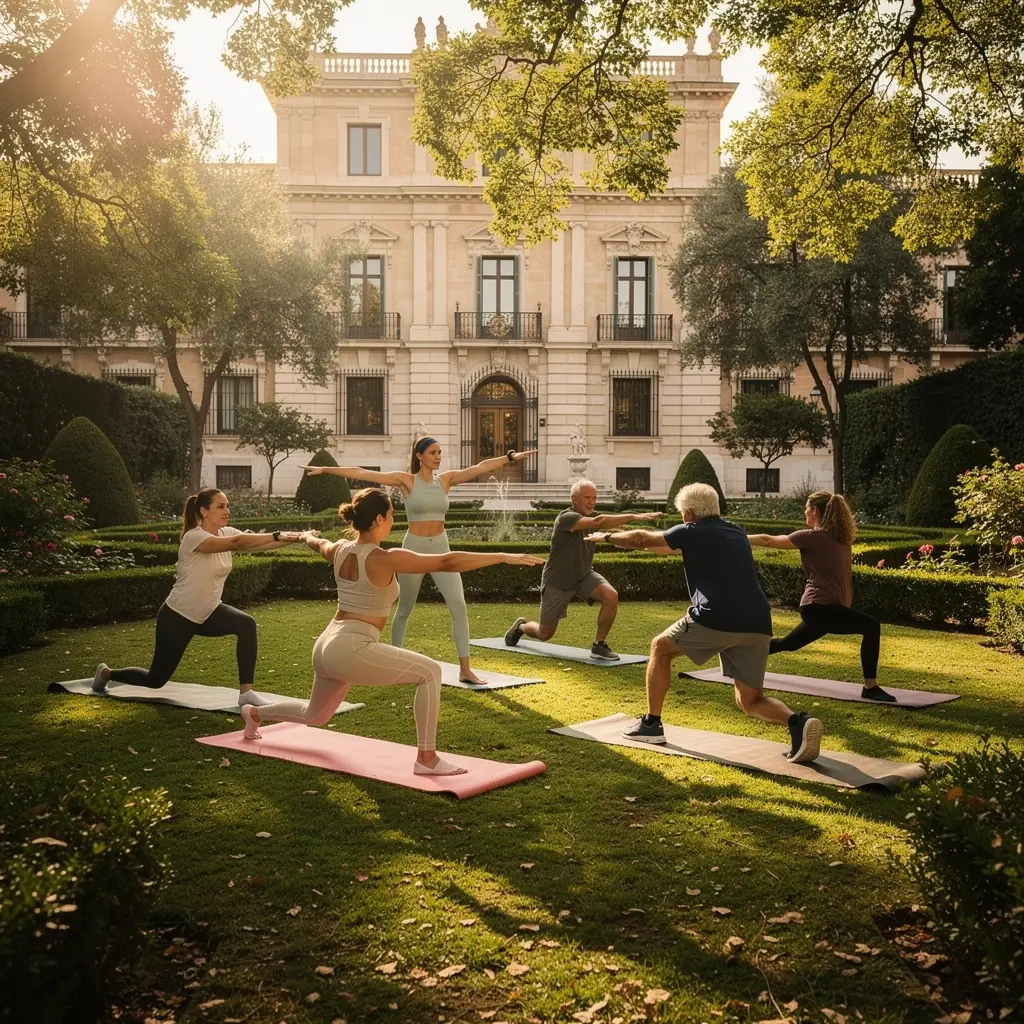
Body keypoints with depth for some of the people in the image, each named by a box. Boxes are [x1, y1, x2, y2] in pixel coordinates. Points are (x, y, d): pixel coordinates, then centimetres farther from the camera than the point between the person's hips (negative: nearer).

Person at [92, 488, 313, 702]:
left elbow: (257, 543, -19)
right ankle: (106, 673, 37)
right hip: (177, 616, -6)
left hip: (208, 612, 6)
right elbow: (237, 542, -42)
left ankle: (246, 692, -16)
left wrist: (291, 538, -35)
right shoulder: (194, 537, -26)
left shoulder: (226, 533, -4)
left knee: (246, 624, -23)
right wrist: (277, 536, -47)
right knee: (156, 679, 7)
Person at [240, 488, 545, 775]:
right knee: (430, 672, -7)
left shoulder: (340, 550, 6)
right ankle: (426, 758, -7)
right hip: (352, 649, -9)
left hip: (327, 646, 9)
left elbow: (319, 544, 32)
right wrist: (504, 557, -20)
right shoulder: (386, 559, -17)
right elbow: (448, 562, -21)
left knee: (314, 715, 33)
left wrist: (308, 537, 57)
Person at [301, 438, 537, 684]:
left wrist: (510, 457, -10)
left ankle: (465, 669, -7)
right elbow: (362, 473, -11)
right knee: (405, 609, 12)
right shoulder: (406, 480, -7)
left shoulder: (446, 479, 4)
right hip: (414, 548, -3)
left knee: (459, 606, -10)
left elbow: (481, 467, -1)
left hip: (441, 548, 3)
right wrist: (325, 469, -14)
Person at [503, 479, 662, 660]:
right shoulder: (566, 517, -28)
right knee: (545, 633, 6)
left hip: (583, 576, 5)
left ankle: (599, 646, -9)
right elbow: (598, 522, -42)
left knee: (611, 596, -25)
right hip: (557, 582, -5)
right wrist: (634, 516, -48)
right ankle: (521, 626, 43)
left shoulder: (591, 517, 1)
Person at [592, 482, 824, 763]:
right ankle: (798, 723, -11)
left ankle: (651, 724, 20)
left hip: (716, 620, -6)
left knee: (660, 648, 20)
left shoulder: (693, 532, 8)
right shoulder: (736, 533, 26)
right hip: (757, 626, 6)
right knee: (749, 700, 17)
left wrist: (608, 537, 34)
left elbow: (642, 539, 15)